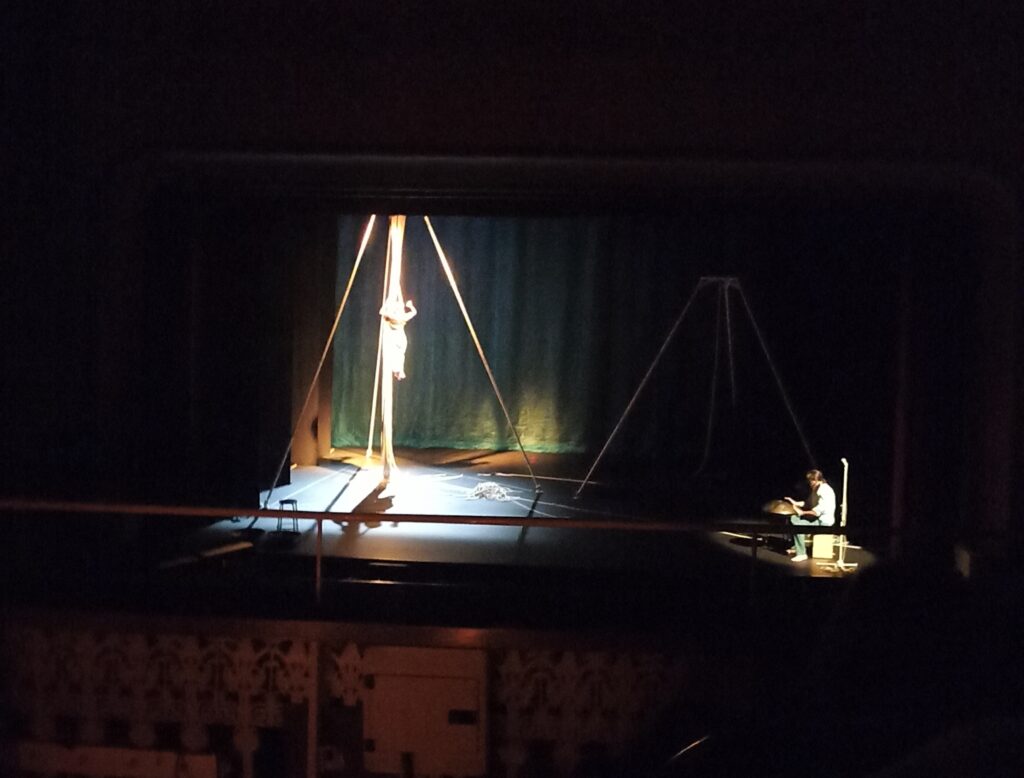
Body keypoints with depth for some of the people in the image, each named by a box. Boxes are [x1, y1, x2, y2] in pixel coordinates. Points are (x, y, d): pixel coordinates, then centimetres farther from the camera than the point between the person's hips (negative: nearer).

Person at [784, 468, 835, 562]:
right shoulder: (817, 489, 11)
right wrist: (795, 503, 9)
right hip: (818, 518, 11)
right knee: (794, 518, 11)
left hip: (824, 521, -11)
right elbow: (809, 503, 20)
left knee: (797, 526, -23)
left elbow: (819, 510, -28)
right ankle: (797, 546, 14)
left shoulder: (825, 490, -21)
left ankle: (802, 554, -18)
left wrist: (803, 512, -22)